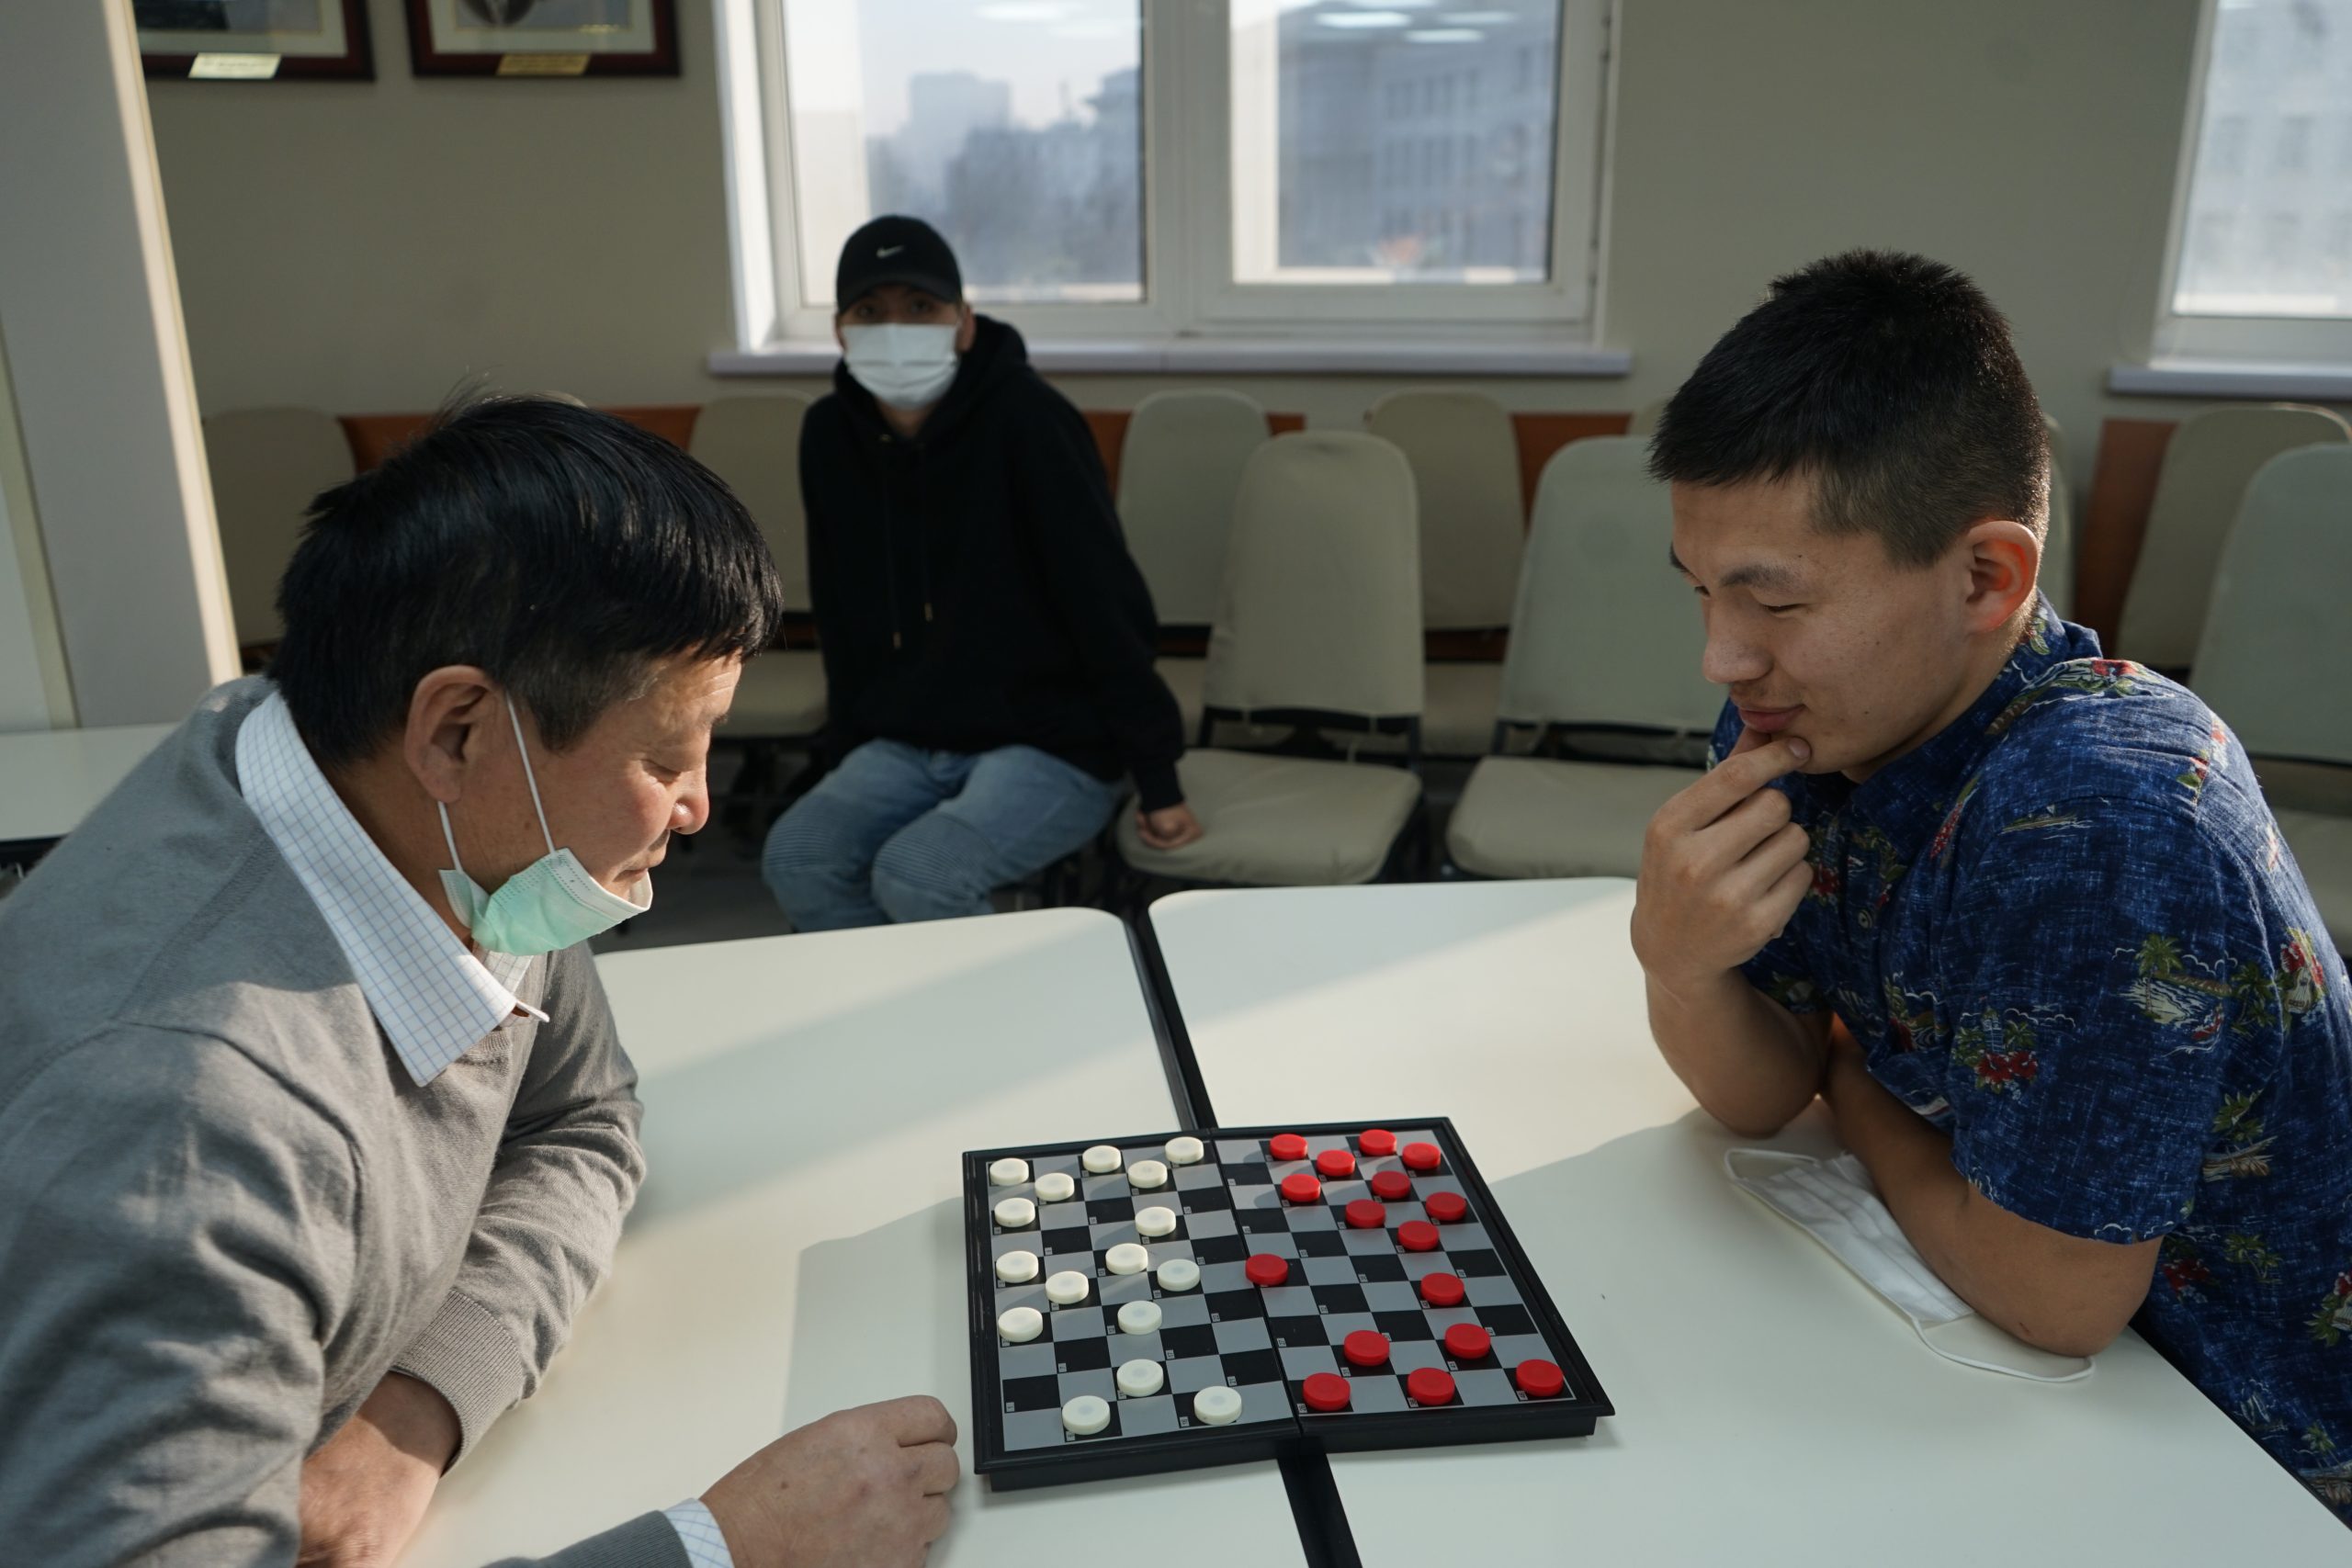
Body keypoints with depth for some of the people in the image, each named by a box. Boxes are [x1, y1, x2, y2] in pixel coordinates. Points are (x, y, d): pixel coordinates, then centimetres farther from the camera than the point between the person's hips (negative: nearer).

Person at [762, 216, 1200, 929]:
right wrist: (850, 752, 12)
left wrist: (1158, 778, -17)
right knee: (797, 857, -16)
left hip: (1053, 749, -6)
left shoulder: (1025, 418, -16)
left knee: (914, 878, -27)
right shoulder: (830, 434, 1)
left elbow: (1106, 601, -17)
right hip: (907, 748, 6)